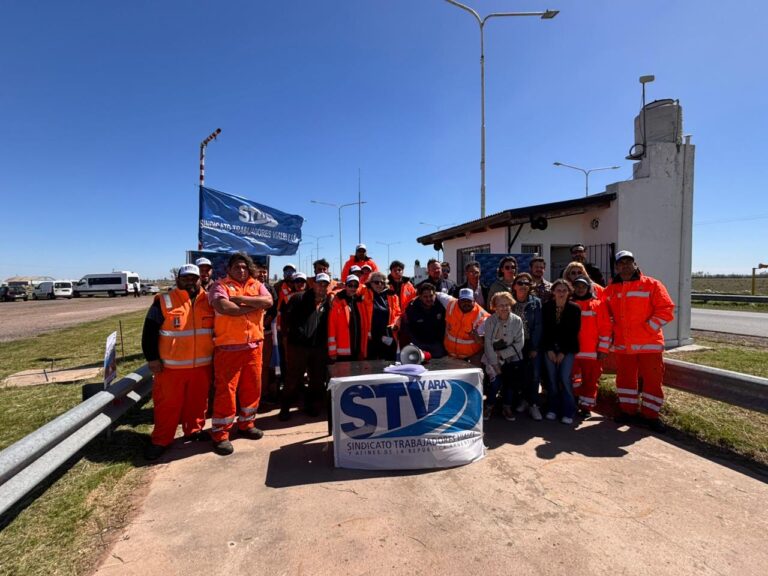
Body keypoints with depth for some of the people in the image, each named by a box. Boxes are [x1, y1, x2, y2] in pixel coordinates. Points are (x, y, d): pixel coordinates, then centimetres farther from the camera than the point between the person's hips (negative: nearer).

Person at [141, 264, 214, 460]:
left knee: (197, 401, 14)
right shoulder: (164, 301, -5)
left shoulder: (208, 301, 4)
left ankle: (194, 430, 33)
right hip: (171, 366, -3)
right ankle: (160, 440, 21)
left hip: (202, 365, 3)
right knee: (168, 403, 6)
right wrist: (152, 358, -9)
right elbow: (149, 332, -5)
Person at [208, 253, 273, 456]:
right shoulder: (220, 286, -3)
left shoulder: (257, 285, 10)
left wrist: (241, 298, -15)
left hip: (254, 346, 5)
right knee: (226, 390, 1)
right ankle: (220, 434, 14)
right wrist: (254, 306, -12)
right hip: (228, 348, -4)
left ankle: (246, 424, 31)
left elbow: (268, 301, -9)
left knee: (252, 387, 13)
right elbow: (224, 307, -22)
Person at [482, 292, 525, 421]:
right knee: (496, 381, -14)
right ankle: (489, 406, 12)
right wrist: (495, 364, -15)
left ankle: (507, 407, 17)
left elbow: (519, 343, -8)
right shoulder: (490, 321, -10)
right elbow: (488, 344, -12)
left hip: (513, 358, 2)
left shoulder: (517, 320, -6)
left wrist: (502, 354, -13)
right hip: (494, 358, -2)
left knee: (513, 381, -8)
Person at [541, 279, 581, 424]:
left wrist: (563, 352, -7)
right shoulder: (546, 307, 1)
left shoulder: (574, 309, -3)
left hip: (567, 349, -1)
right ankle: (552, 409, 11)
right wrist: (549, 350, -6)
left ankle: (568, 412, 1)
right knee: (552, 378, -1)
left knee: (565, 378, -10)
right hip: (550, 348, 2)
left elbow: (574, 332, -4)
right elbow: (545, 330, 1)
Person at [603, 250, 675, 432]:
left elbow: (666, 310, -8)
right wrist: (612, 331, 9)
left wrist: (648, 329, -14)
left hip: (649, 343, -3)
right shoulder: (611, 290, 7)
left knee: (652, 379, 3)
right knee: (625, 378, 12)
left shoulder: (652, 285, -4)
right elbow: (605, 314, 20)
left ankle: (650, 414, 18)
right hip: (623, 344, 3)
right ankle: (627, 410, 26)